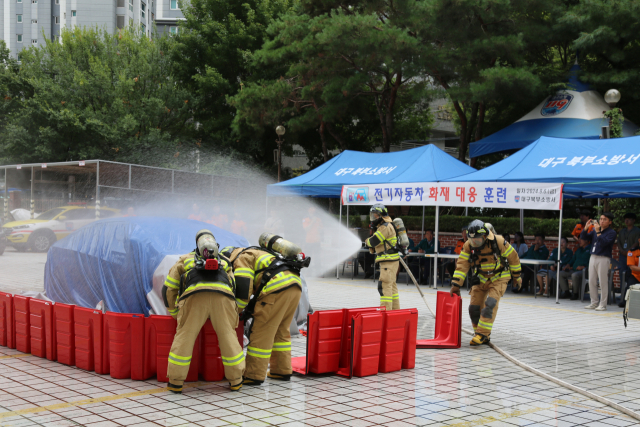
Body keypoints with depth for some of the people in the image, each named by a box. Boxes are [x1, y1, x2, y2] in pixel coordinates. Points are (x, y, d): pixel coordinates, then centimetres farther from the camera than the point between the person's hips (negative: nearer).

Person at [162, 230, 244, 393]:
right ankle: (236, 381, 17)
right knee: (228, 336, 12)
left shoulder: (185, 260, 36)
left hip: (194, 294, -1)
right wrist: (236, 313, 42)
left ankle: (176, 382, 9)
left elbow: (168, 289, 32)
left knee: (184, 336, 7)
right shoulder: (224, 263, 40)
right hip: (223, 295, 1)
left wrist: (174, 313, 42)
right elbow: (237, 288, 31)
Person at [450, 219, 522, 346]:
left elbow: (513, 257, -8)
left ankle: (482, 334, -17)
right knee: (474, 307, -2)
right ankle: (484, 336, 13)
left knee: (490, 305, -22)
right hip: (480, 279, 4)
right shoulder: (468, 245, -13)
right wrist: (456, 284, -19)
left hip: (498, 279, -4)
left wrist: (516, 277, 1)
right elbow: (462, 264, -13)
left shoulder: (498, 242, -21)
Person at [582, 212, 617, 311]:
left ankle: (603, 305, 2)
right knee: (592, 282, 9)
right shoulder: (595, 230, 13)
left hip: (603, 259, -6)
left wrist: (598, 232, -21)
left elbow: (604, 242, -19)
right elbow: (584, 237, 10)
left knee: (603, 282, -4)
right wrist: (586, 228, -3)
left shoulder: (611, 232, -5)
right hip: (593, 257, 6)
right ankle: (594, 303, 18)